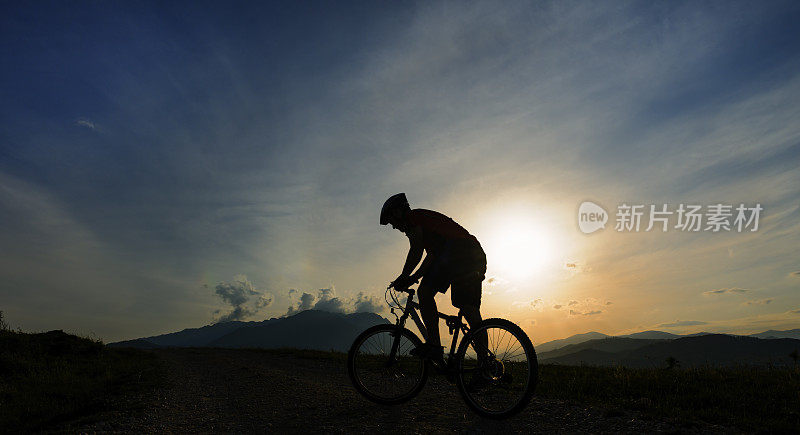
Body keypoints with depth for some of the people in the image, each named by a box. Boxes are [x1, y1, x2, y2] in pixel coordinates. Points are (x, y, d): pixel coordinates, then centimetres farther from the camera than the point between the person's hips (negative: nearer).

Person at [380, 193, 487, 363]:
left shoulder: (414, 217, 7)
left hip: (456, 249, -9)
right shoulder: (426, 218, 34)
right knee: (470, 310, 5)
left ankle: (434, 346, -14)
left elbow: (416, 251, -3)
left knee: (425, 291, -9)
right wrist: (412, 278, 27)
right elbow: (432, 256, 31)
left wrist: (403, 277, 6)